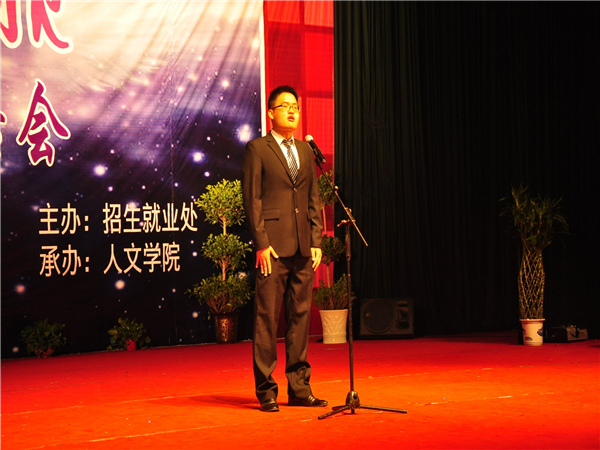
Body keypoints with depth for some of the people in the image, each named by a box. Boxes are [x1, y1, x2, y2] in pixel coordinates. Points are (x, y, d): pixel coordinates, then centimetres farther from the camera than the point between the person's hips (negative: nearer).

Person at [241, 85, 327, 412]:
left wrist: (316, 241, 7)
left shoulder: (305, 150, 17)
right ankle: (266, 389, 3)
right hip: (273, 247, -6)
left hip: (303, 247, 6)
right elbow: (252, 199, -5)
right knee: (267, 317, -3)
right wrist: (261, 243, -12)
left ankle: (299, 388, 13)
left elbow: (313, 198, 16)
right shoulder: (257, 149, 0)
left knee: (300, 316, 7)